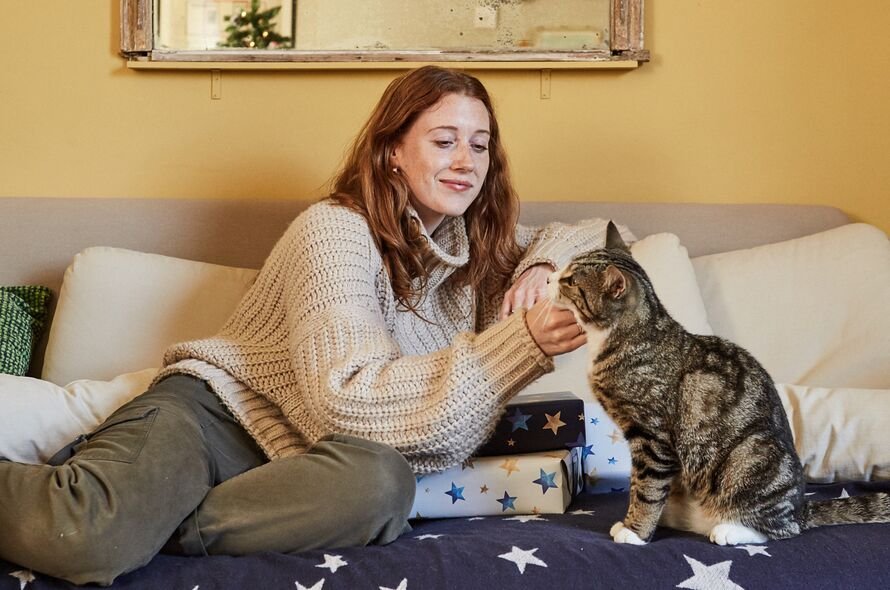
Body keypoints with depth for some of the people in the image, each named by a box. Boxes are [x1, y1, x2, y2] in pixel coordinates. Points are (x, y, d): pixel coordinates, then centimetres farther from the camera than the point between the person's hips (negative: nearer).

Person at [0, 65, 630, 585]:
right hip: (219, 409, -6)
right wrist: (518, 345, -28)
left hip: (295, 456, 6)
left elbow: (599, 233, 20)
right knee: (87, 539, -37)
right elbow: (349, 397, -22)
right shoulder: (336, 229, -11)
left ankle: (145, 517, -18)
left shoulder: (478, 245, 9)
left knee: (383, 484, -34)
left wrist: (541, 264, -4)